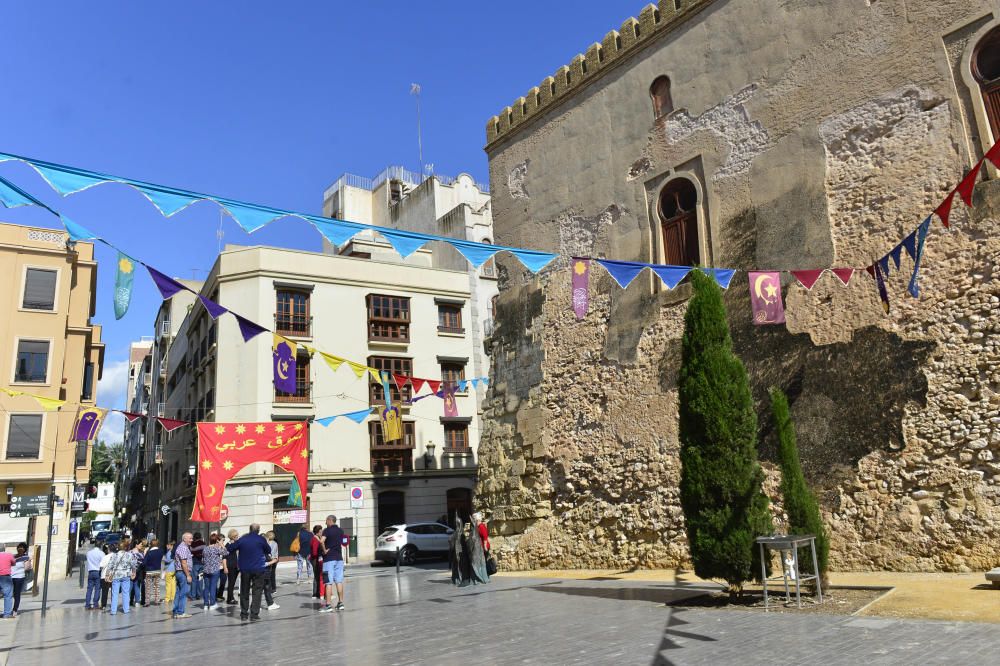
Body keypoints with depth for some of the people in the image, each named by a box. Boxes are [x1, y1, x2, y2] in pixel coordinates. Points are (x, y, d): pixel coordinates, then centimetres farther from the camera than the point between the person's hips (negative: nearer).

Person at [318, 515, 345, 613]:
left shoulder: (327, 530, -10)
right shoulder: (341, 531, 11)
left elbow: (322, 541, -27)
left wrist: (324, 550, -15)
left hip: (329, 558, -6)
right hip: (339, 558, 6)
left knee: (329, 582, -4)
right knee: (339, 581, 8)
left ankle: (328, 605, -4)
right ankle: (341, 603, 11)